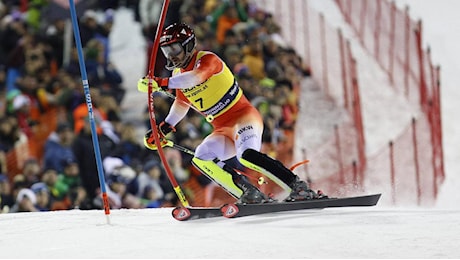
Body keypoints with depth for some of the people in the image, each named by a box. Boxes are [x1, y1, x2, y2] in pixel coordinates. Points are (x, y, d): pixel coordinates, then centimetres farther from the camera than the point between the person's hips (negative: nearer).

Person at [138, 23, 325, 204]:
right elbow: (181, 103, 32)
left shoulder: (207, 59, -11)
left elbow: (196, 76, -35)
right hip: (223, 131, 8)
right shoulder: (178, 75, 13)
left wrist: (163, 83, -44)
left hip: (244, 116, -8)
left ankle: (300, 188, -29)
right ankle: (250, 195, -21)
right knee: (201, 159, -19)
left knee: (247, 156, -34)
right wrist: (164, 128, 23)